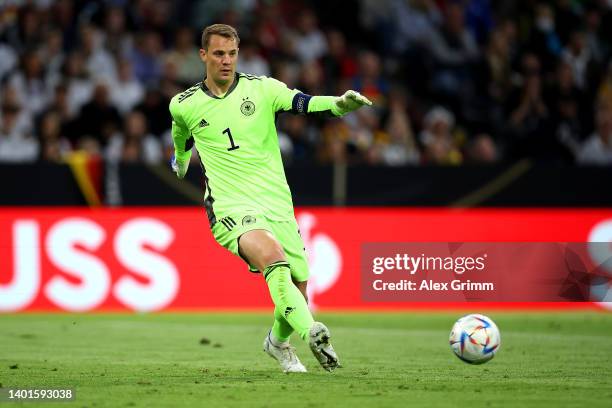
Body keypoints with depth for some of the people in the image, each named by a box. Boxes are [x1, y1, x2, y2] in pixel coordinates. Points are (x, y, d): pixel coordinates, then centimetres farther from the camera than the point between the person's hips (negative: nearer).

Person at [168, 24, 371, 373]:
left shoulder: (261, 88, 1)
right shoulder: (184, 105, 3)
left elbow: (304, 103, -16)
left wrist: (339, 104, -36)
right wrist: (181, 160, 46)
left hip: (277, 203, 3)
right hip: (231, 208, -3)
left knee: (298, 289, 7)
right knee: (272, 255, -33)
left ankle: (278, 342, 39)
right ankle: (311, 333, -47)